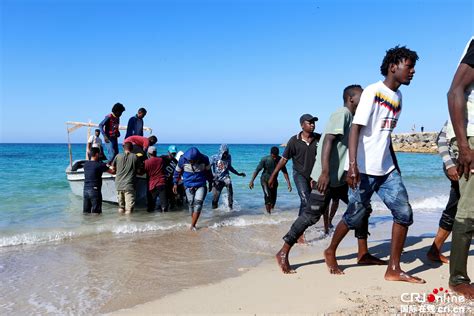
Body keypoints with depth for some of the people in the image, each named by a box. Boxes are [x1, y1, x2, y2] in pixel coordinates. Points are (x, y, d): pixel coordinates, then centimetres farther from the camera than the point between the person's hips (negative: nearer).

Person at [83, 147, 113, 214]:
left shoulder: (85, 164, 7)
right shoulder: (99, 165, -11)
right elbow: (112, 171, -5)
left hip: (85, 189, 6)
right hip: (95, 190, -6)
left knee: (86, 211, 12)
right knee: (96, 212, 0)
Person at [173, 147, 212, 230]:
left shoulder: (204, 160, -15)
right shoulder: (183, 160, -14)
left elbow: (208, 171, 4)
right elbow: (177, 171, 2)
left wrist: (210, 182, 14)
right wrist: (175, 183, 6)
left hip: (201, 186, -1)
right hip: (188, 186, 1)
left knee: (198, 204, -11)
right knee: (191, 204, 4)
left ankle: (193, 225, -7)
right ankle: (193, 223, 21)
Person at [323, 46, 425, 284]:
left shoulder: (397, 96, 14)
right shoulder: (373, 91, -9)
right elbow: (355, 128, -17)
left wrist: (395, 166, 23)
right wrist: (352, 164, -27)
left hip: (386, 169, 8)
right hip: (363, 169, -7)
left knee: (404, 214, -2)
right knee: (355, 216, 3)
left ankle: (393, 270, 7)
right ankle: (330, 252, 27)